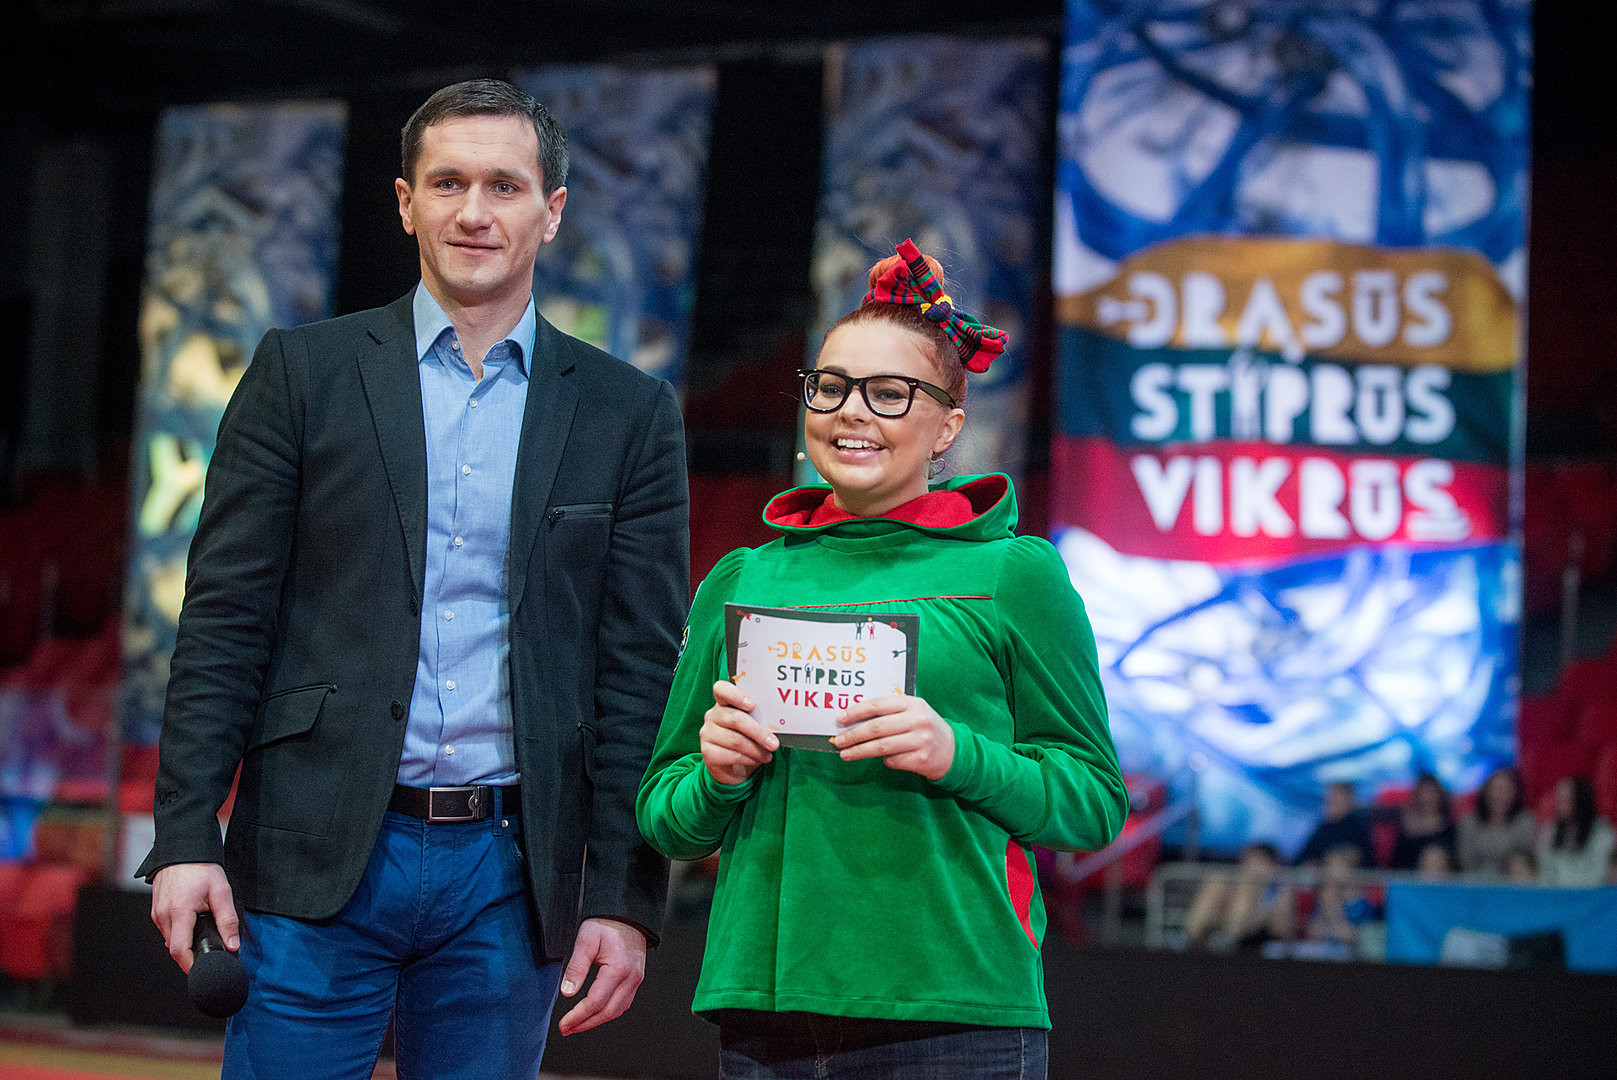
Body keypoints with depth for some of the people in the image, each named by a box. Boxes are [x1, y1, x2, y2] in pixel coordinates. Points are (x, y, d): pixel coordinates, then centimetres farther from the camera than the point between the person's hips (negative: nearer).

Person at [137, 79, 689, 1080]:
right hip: (319, 859, -1)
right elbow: (225, 617, 2)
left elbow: (642, 668, 5)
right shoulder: (302, 372, 5)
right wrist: (187, 837, -6)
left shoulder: (629, 413, 7)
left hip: (509, 874, 1)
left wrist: (625, 896, -1)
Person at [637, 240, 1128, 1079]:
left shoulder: (1014, 571, 2)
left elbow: (1095, 802, 0)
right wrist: (718, 776, -6)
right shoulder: (739, 581, 12)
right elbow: (660, 815, 15)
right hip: (761, 1004, 3)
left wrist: (957, 756, -15)